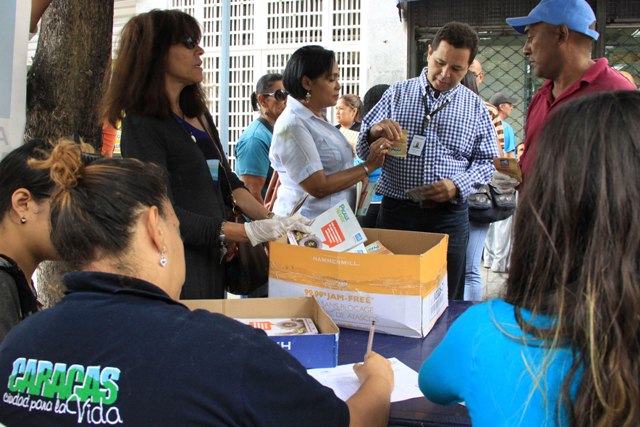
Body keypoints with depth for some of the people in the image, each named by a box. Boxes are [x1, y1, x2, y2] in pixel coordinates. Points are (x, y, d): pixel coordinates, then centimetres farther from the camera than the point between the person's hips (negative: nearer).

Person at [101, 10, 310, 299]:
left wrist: (272, 221, -1)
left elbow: (226, 182, 15)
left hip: (212, 261, 8)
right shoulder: (142, 126, -15)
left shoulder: (199, 114, 11)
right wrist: (250, 232, -25)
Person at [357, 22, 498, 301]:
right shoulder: (397, 94, 7)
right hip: (397, 212, 0)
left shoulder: (475, 108, 8)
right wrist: (375, 132, -17)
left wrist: (457, 185, -11)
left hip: (449, 216, 0)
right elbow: (364, 151, 7)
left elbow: (485, 162, 9)